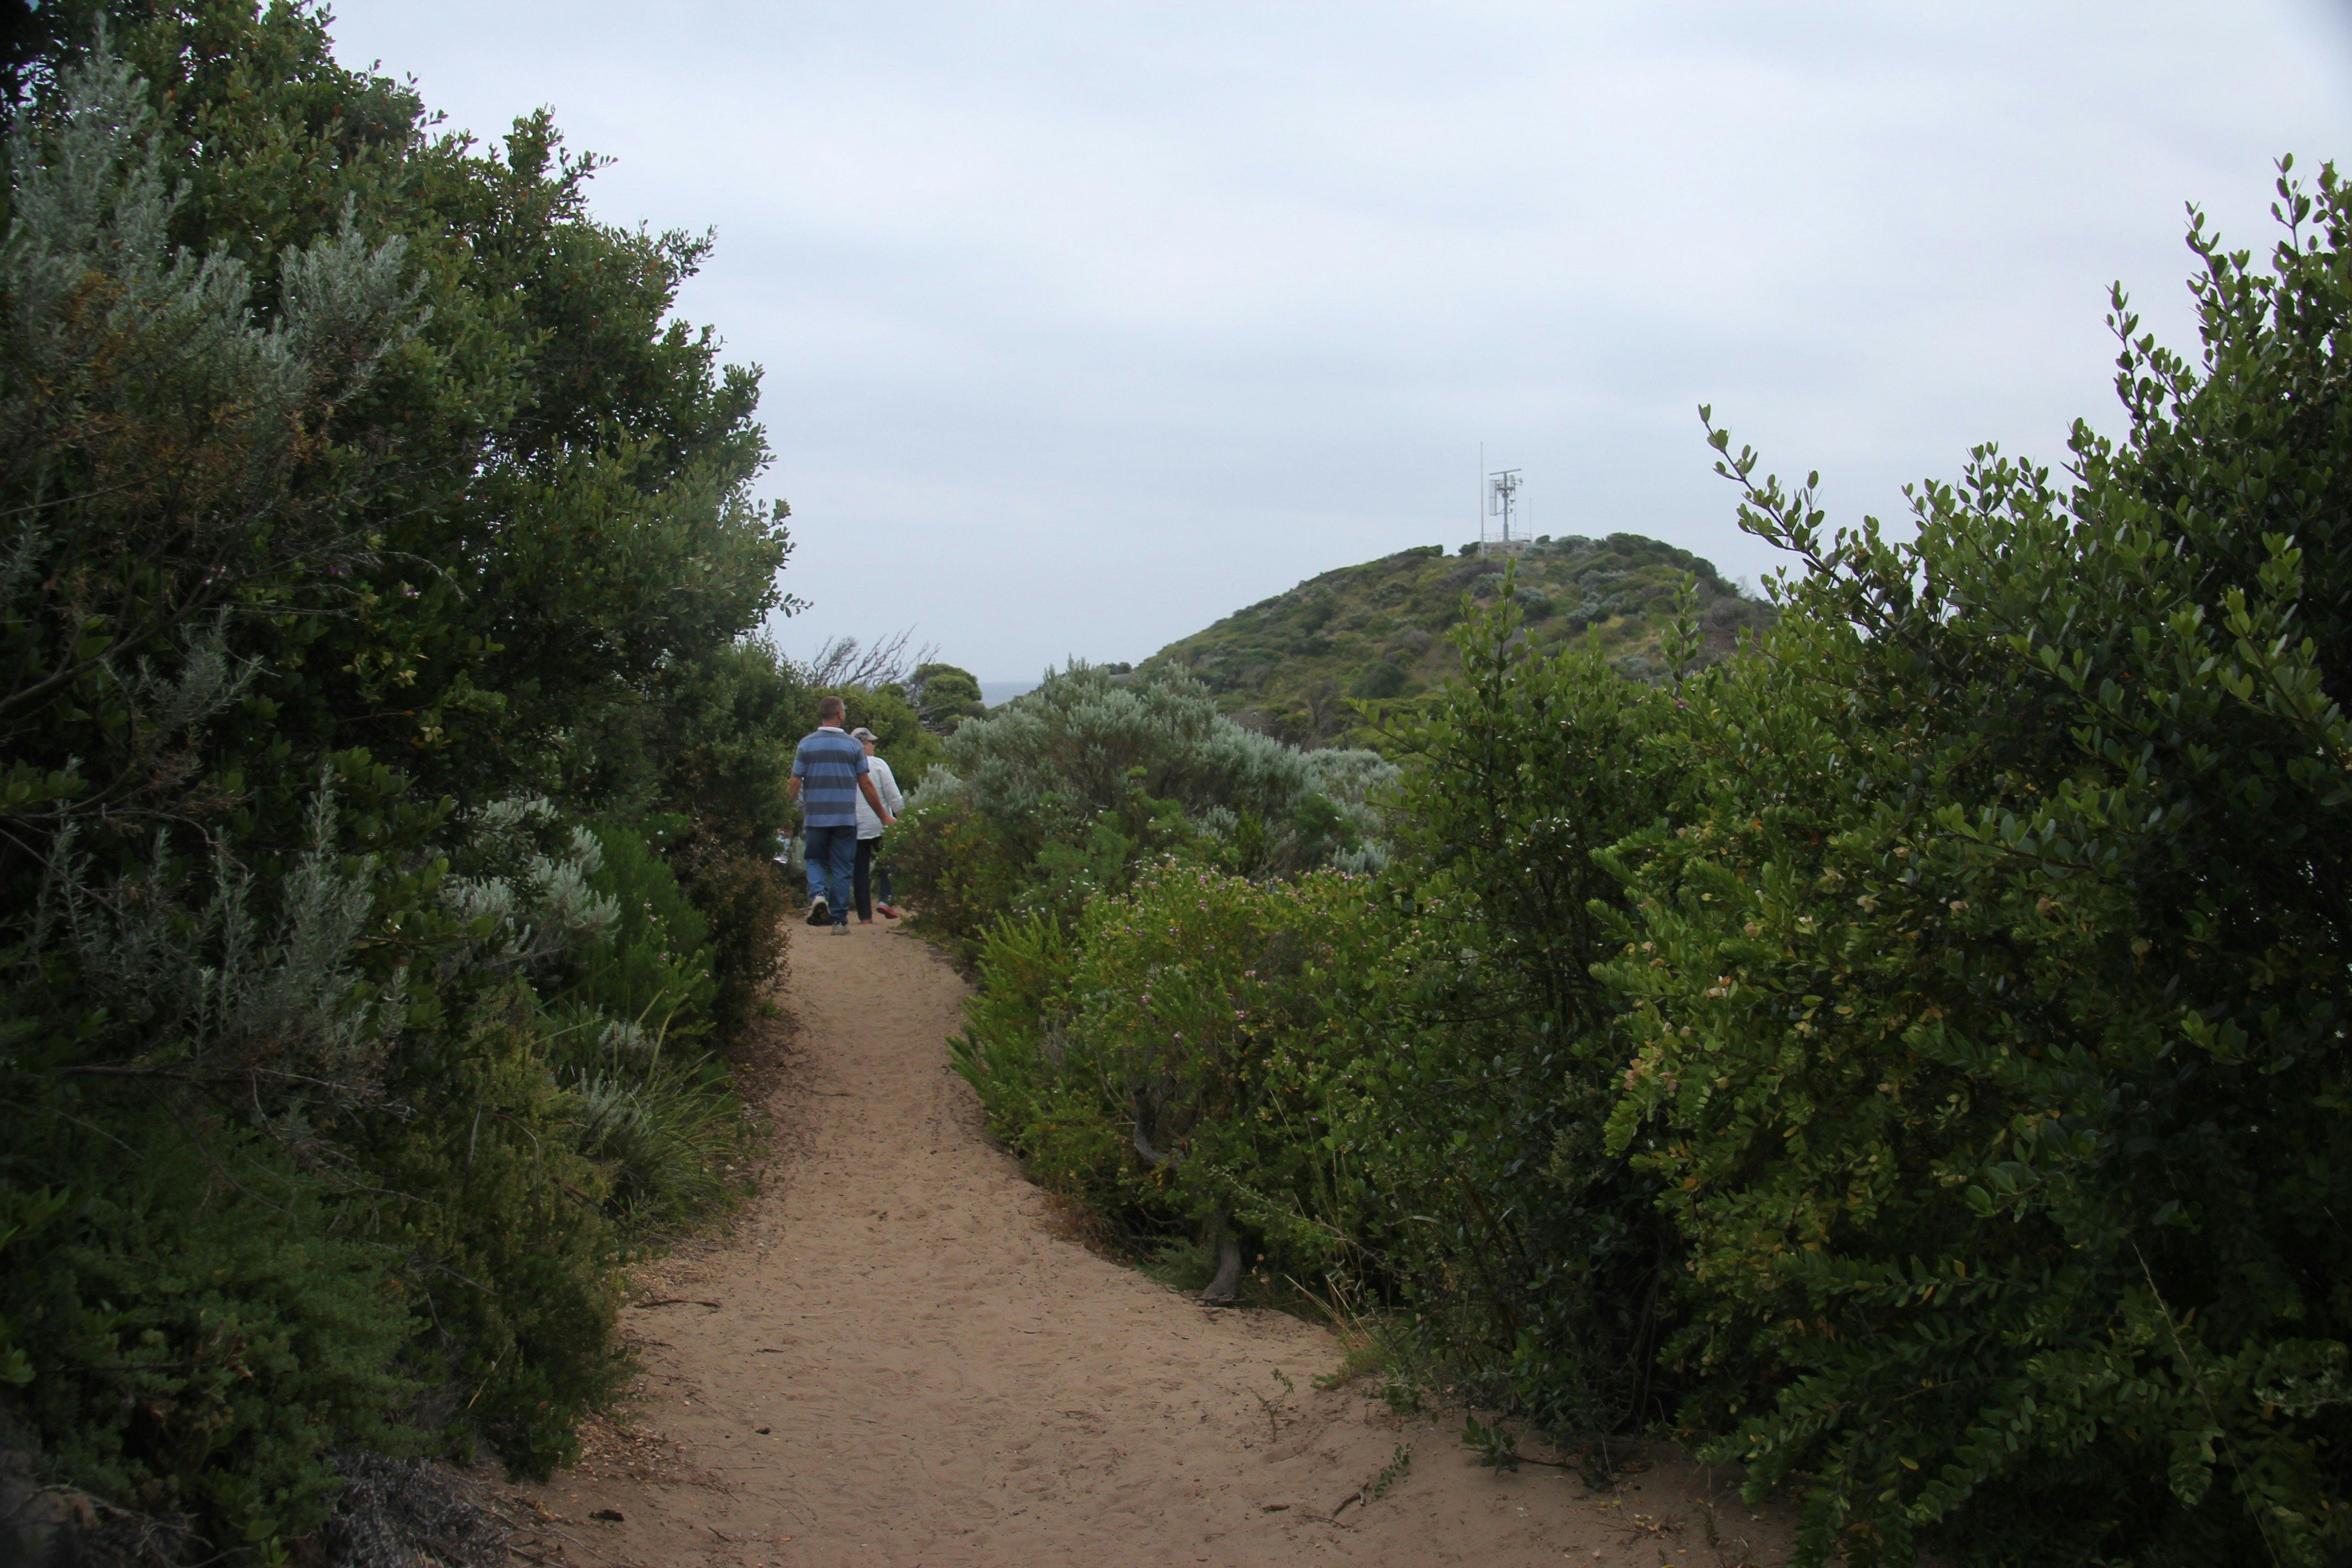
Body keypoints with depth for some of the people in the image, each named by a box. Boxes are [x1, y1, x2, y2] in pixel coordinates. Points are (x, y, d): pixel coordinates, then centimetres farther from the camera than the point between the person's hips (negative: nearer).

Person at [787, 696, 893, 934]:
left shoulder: (807, 744, 0)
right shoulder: (853, 745, 0)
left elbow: (795, 784, -1)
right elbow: (866, 785, 1)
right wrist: (884, 816, 10)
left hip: (815, 817, 0)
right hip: (845, 817, 0)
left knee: (816, 861, 17)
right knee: (842, 869, 6)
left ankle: (817, 895, -11)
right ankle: (839, 921, 5)